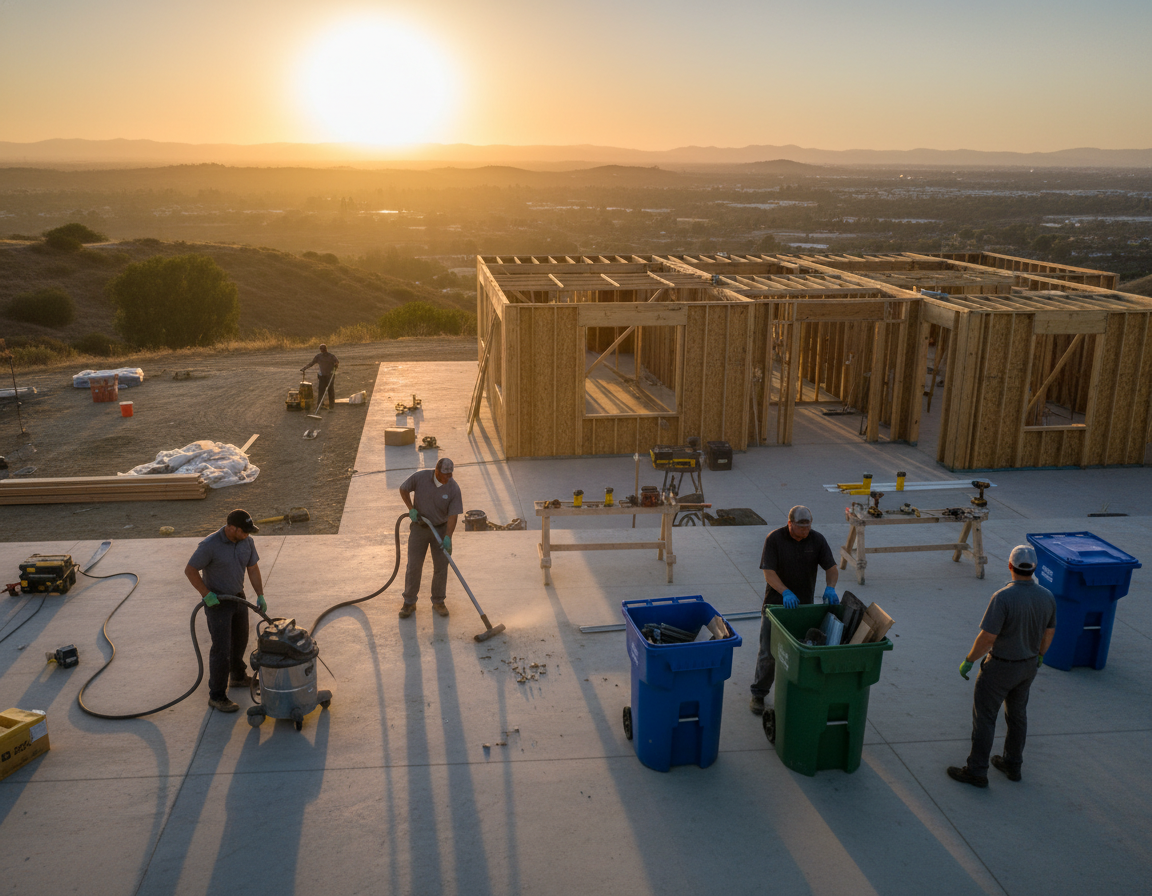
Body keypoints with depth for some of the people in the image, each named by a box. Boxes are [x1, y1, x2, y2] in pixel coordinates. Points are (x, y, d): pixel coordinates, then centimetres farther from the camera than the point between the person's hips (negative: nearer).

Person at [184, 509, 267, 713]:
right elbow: (190, 570, -18)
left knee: (240, 640, 22)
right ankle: (217, 696, 5)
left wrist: (260, 596, -2)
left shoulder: (247, 542, -6)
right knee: (221, 648, -6)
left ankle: (238, 677, 44)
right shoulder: (210, 545, -26)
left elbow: (253, 569, 3)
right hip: (216, 602, -7)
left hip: (238, 597, 7)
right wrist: (206, 594, -20)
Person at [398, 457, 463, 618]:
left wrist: (447, 537, -28)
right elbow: (403, 489, 0)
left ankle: (438, 602, 20)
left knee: (441, 566, 4)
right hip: (419, 528, 0)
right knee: (414, 566, 2)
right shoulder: (420, 477, -17)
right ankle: (409, 603, 15)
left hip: (441, 528, 0)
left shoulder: (453, 488, -17)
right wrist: (411, 509, -9)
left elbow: (453, 516, -17)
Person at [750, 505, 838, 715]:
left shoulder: (817, 539, -4)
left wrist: (830, 588, -22)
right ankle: (758, 694, 13)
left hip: (804, 604, 3)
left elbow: (831, 568, -2)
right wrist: (785, 592, -31)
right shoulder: (775, 538, -13)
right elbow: (768, 572, -17)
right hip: (776, 603, -3)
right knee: (768, 652, 0)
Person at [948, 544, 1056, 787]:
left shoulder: (1003, 597, -28)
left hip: (1000, 667, -7)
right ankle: (1012, 764, 36)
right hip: (1028, 665, 7)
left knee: (984, 717, 5)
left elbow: (987, 637, -25)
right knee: (1017, 713, 22)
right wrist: (1039, 657, 24)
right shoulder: (1047, 597, -7)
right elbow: (1049, 633, 7)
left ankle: (976, 771, 13)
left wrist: (968, 661, -11)